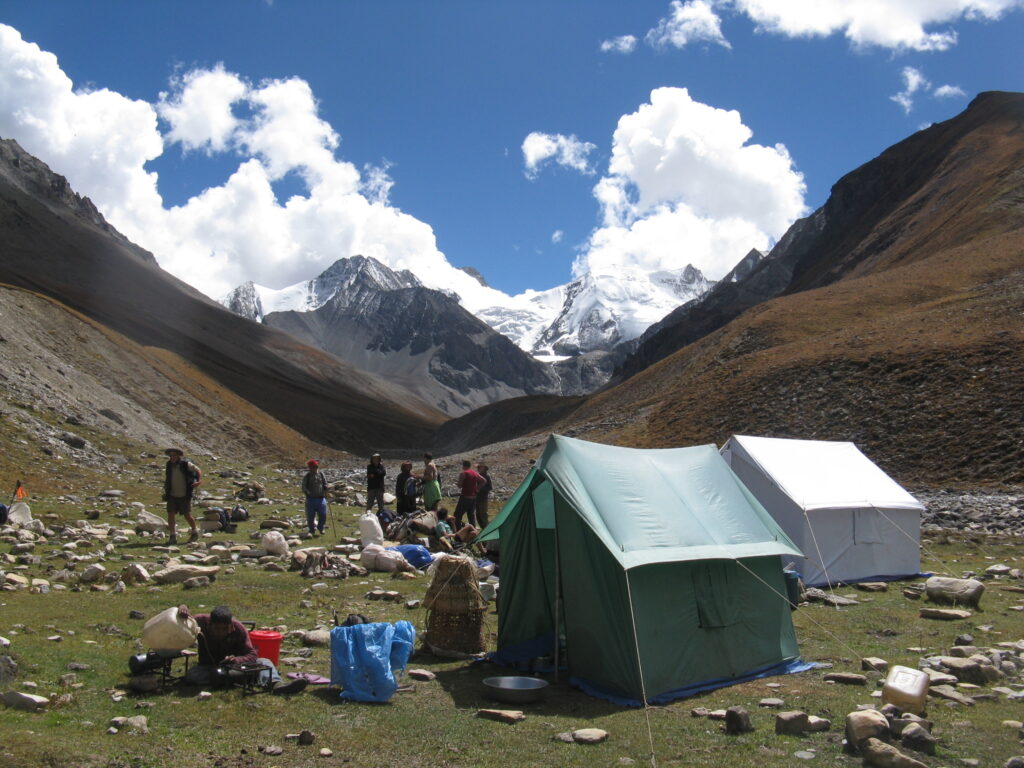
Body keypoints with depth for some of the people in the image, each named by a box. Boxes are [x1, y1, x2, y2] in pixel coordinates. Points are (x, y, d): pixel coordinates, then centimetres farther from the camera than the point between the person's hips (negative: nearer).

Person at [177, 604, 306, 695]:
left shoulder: (238, 628, -17)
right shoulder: (202, 621, -18)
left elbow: (252, 655, -19)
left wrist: (236, 660, -42)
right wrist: (182, 608, -32)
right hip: (210, 667, -1)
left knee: (265, 662, -22)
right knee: (191, 675, -36)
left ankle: (276, 684, -55)